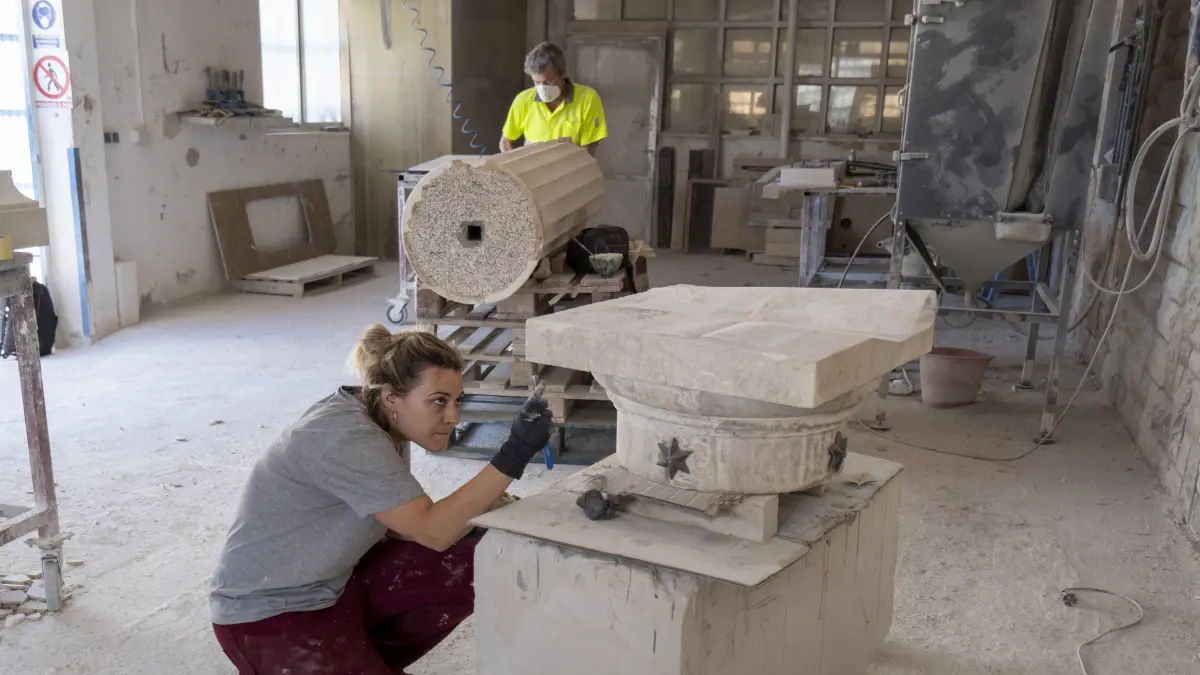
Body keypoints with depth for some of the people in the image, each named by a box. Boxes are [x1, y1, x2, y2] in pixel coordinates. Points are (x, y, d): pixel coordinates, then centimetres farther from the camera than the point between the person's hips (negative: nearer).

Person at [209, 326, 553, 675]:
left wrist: (480, 508, -14)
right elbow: (433, 531, -31)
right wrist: (514, 454, -37)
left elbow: (410, 525, 2)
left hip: (335, 585, 9)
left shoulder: (383, 425, -1)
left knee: (468, 567, -6)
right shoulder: (347, 438, -29)